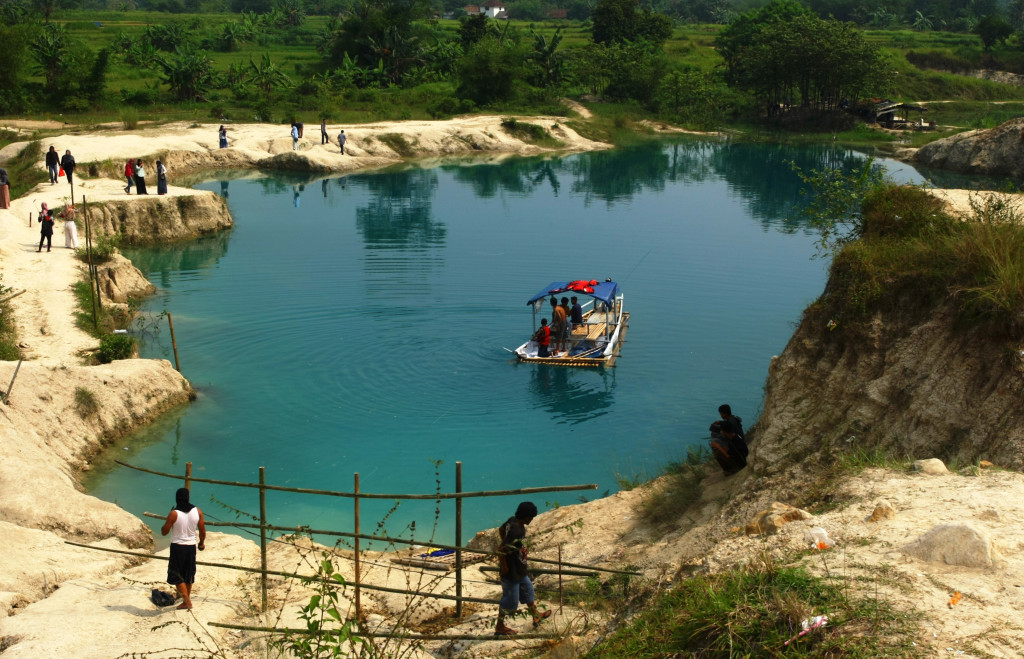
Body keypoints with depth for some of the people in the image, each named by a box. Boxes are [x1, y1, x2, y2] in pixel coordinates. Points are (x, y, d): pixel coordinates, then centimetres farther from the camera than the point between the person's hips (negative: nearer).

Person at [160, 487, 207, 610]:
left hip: (177, 546, -4)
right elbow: (202, 531, 2)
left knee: (176, 576, 6)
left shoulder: (174, 514, -17)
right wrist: (202, 543, 20)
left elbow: (164, 532, -9)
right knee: (189, 576, 18)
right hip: (191, 546, 4)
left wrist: (169, 520, 6)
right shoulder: (197, 511, -5)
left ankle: (187, 601, 0)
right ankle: (186, 601, 26)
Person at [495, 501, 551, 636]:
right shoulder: (516, 532, -33)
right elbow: (500, 551, -33)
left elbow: (501, 529, 14)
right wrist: (505, 567, -20)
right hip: (511, 572, -10)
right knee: (510, 599, 6)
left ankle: (536, 616, 45)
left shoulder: (513, 521, -5)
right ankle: (499, 627, 22)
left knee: (527, 590, 26)